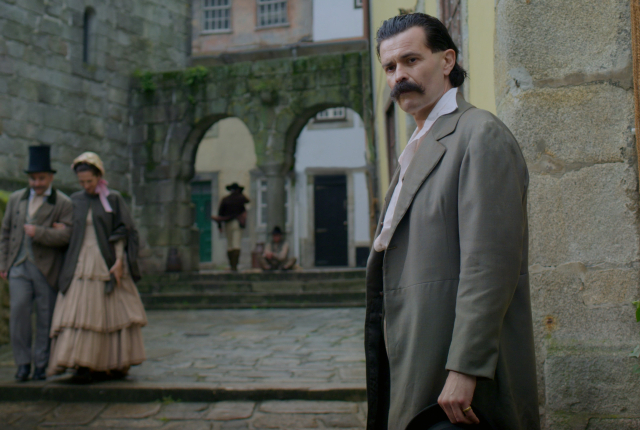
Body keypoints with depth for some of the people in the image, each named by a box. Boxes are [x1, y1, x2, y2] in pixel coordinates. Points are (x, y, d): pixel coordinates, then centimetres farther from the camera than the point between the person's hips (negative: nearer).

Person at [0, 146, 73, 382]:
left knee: (46, 316, 1)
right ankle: (23, 363, 4)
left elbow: (67, 234, -10)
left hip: (47, 268, -3)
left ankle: (41, 364, 12)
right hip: (19, 266, 3)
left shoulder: (64, 203, 0)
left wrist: (38, 232, -16)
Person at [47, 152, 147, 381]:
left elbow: (122, 232, -3)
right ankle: (82, 363, -8)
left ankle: (114, 362, 11)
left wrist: (119, 262, -12)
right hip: (82, 263, 2)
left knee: (115, 312, 0)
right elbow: (70, 232, 15)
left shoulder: (114, 199, 2)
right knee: (79, 310, -8)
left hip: (108, 263, -2)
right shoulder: (75, 200, 12)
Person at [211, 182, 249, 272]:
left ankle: (231, 265, 9)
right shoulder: (241, 198, 1)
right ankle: (234, 265, -17)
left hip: (228, 224, 2)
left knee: (229, 245, 10)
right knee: (237, 244, -7)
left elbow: (220, 212, 0)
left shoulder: (225, 200, 3)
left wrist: (219, 225, 6)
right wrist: (240, 193, 23)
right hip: (238, 223, -2)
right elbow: (247, 201, 24)